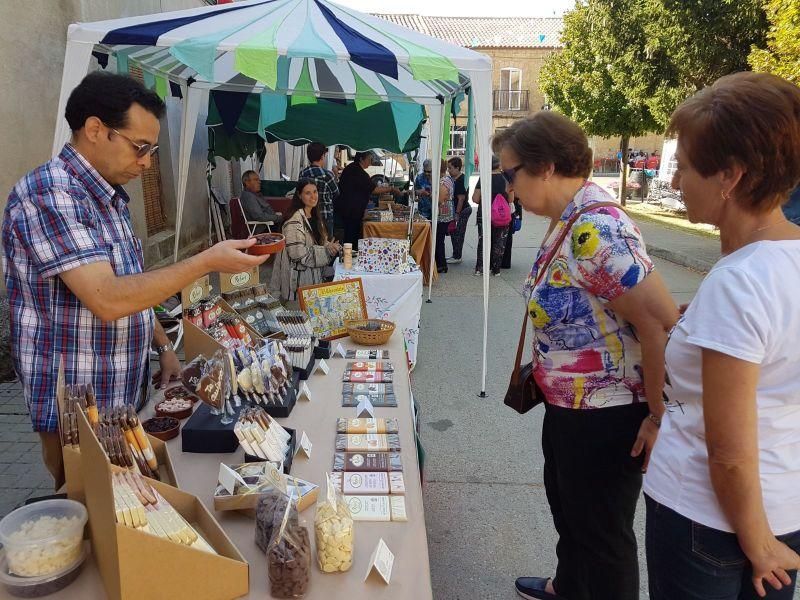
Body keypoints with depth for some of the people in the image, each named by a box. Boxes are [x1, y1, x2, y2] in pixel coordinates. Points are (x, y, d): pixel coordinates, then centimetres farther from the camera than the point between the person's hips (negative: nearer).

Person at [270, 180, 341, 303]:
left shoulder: (315, 217, 10)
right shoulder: (295, 221, -18)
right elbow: (298, 253, -23)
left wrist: (330, 247, -4)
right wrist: (326, 251, -17)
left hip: (314, 277, 8)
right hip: (298, 279, -8)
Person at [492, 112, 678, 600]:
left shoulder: (596, 230, -28)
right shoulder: (568, 220, 3)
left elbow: (663, 325, -29)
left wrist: (658, 417, -19)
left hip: (606, 415, -10)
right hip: (569, 404, 10)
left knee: (601, 531, 12)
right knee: (567, 506, 28)